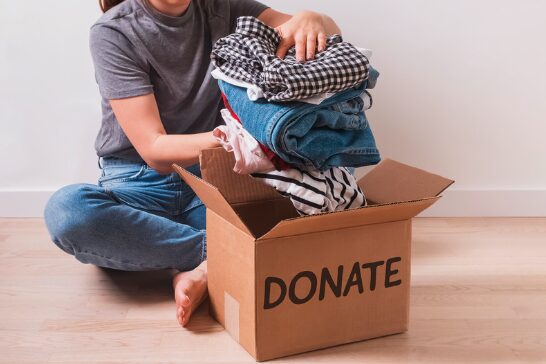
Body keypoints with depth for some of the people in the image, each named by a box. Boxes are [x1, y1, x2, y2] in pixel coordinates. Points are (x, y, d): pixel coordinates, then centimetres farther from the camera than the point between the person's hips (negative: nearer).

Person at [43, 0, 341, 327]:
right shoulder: (114, 33, -12)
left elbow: (330, 34, -3)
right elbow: (154, 151, -18)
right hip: (142, 185, -2)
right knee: (66, 210, -35)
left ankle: (208, 269, -27)